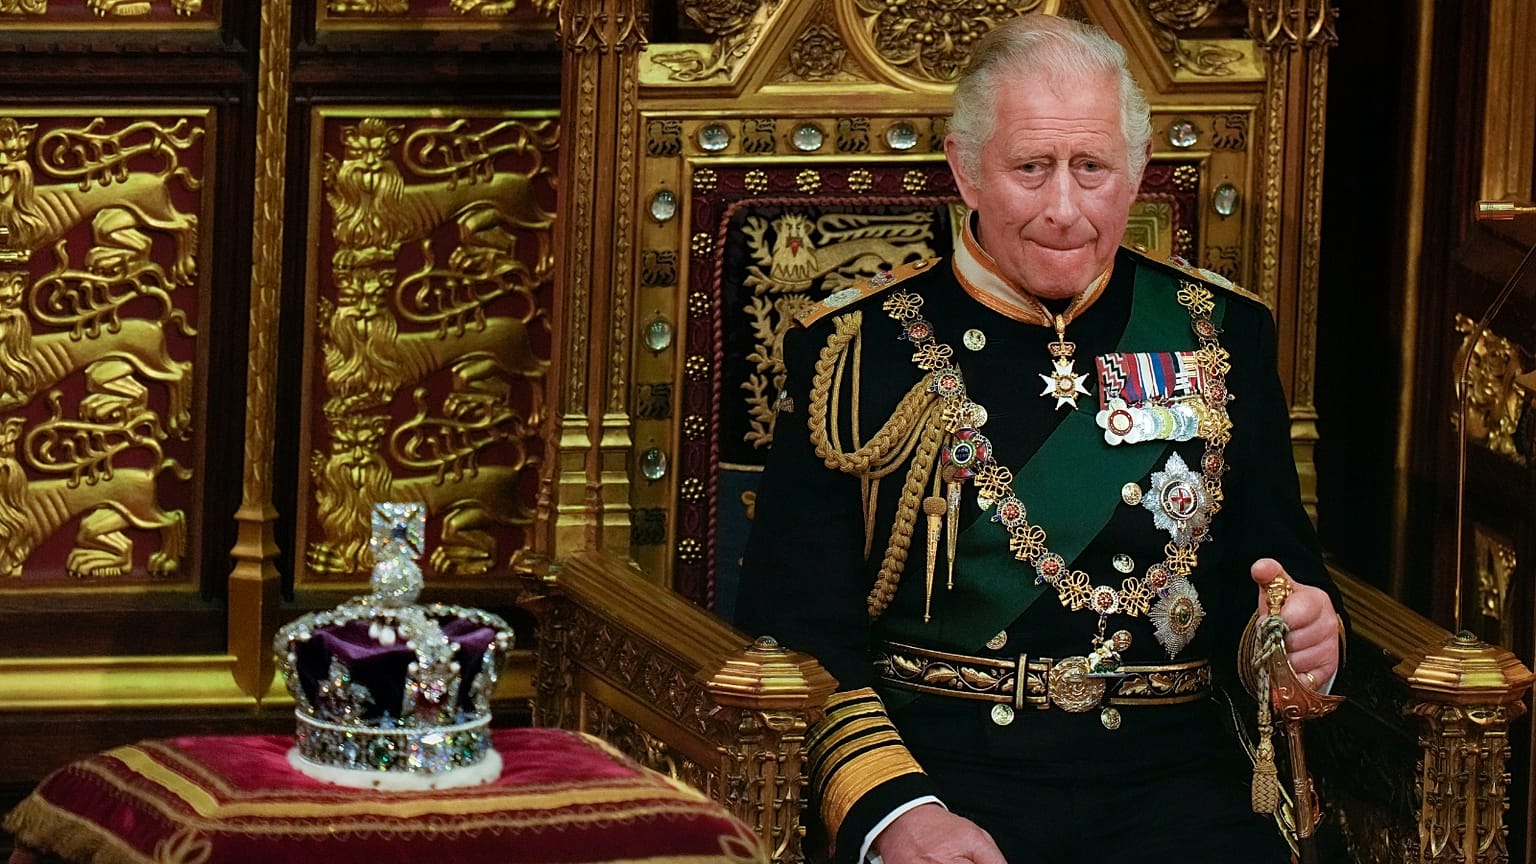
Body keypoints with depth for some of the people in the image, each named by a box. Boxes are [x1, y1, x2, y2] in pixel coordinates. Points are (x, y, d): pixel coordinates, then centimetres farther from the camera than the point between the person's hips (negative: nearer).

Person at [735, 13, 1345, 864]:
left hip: (1167, 771, 2)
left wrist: (1305, 635, -6)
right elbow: (793, 626, 0)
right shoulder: (853, 347, 6)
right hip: (933, 767, -2)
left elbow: (1285, 566, 19)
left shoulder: (1220, 334, 14)